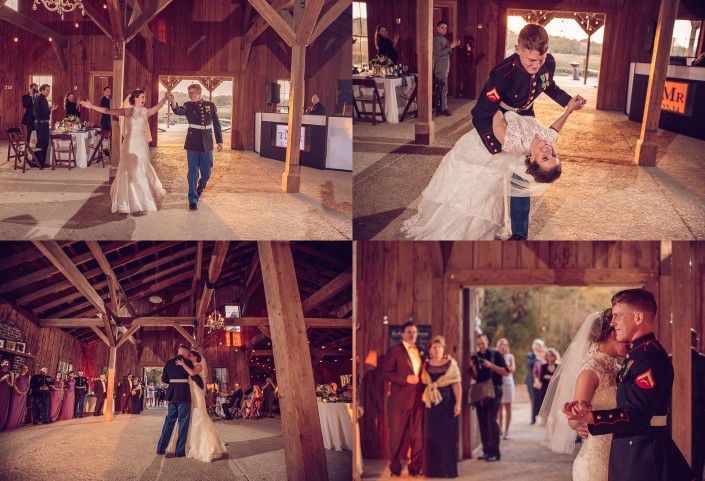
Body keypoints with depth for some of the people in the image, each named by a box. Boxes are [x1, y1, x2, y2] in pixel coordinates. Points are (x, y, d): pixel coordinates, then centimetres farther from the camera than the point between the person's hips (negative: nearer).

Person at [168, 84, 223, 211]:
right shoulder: (188, 106, -2)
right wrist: (173, 102, -45)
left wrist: (220, 141, 8)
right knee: (193, 172, -2)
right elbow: (179, 111, -25)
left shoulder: (210, 105, 2)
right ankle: (193, 201, 3)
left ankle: (199, 188, 40)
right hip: (193, 143, -2)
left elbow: (216, 124, 8)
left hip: (207, 144, 2)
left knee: (206, 172, 9)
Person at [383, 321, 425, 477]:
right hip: (400, 398, -4)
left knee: (418, 435, 3)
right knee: (398, 435, 3)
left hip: (418, 398, 4)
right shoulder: (394, 350, -2)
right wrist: (406, 379, -16)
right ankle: (395, 467, 13)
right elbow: (386, 372, -8)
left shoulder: (420, 351, 15)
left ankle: (415, 467, 11)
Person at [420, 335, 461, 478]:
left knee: (447, 435, 0)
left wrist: (458, 403, -14)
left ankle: (447, 469, 7)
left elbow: (456, 384, -6)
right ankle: (433, 469, 13)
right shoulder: (426, 365, 9)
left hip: (447, 402, -3)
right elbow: (424, 383, 15)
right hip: (431, 403, 3)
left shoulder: (451, 363, -2)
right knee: (431, 436, 5)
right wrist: (425, 398, 1)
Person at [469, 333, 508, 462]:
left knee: (491, 420, -13)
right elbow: (475, 377, 10)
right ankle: (486, 450, 10)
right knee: (482, 421, 4)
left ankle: (495, 452, -11)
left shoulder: (496, 355, -2)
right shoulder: (475, 357, 11)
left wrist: (491, 365, -19)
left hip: (494, 391, -5)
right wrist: (473, 368, -9)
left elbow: (505, 372, -9)